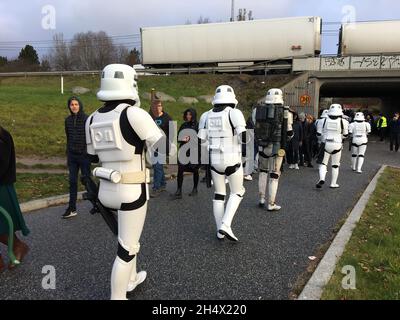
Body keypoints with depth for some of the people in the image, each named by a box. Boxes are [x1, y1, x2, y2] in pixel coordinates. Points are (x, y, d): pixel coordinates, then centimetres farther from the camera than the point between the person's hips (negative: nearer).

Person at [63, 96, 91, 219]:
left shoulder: (86, 119, -10)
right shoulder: (68, 120, 5)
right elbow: (68, 137, 14)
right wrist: (68, 153, 14)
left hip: (84, 155, -5)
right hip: (72, 155, 5)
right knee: (72, 181, 6)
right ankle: (72, 209, 12)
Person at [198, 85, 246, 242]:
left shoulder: (206, 116, 3)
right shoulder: (234, 113, -11)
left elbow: (201, 141, 4)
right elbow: (244, 138, -18)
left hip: (214, 161, 4)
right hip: (232, 161, -4)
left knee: (219, 193, 17)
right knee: (237, 192, 14)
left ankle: (220, 231, 20)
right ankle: (225, 225, 0)